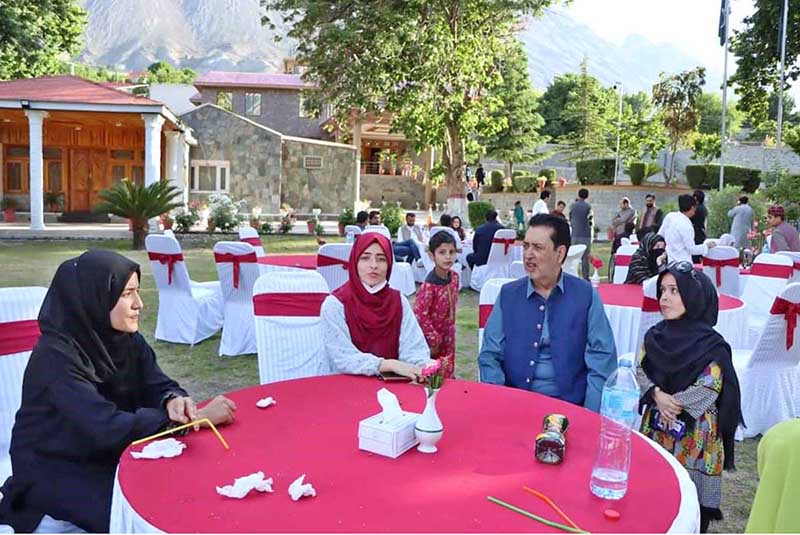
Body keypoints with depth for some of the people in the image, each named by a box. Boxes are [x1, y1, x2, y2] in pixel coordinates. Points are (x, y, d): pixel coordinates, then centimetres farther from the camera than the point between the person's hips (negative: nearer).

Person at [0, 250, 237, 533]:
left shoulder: (127, 339, -3)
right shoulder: (56, 356, -26)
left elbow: (158, 386, -4)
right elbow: (107, 429, -33)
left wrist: (173, 401, -30)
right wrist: (196, 418, -33)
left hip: (108, 457, 6)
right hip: (54, 473, -6)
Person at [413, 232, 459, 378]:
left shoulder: (454, 277, -5)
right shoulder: (429, 286, -27)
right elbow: (419, 315, -25)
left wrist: (451, 328, 11)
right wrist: (434, 339, -17)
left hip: (448, 336, 6)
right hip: (431, 338, -6)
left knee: (447, 374, 17)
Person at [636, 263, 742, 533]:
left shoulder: (712, 346, -12)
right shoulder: (655, 335, 3)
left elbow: (708, 390, -15)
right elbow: (640, 373, 2)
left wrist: (668, 403, -12)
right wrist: (657, 396, -17)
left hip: (693, 438, -4)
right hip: (654, 432, 4)